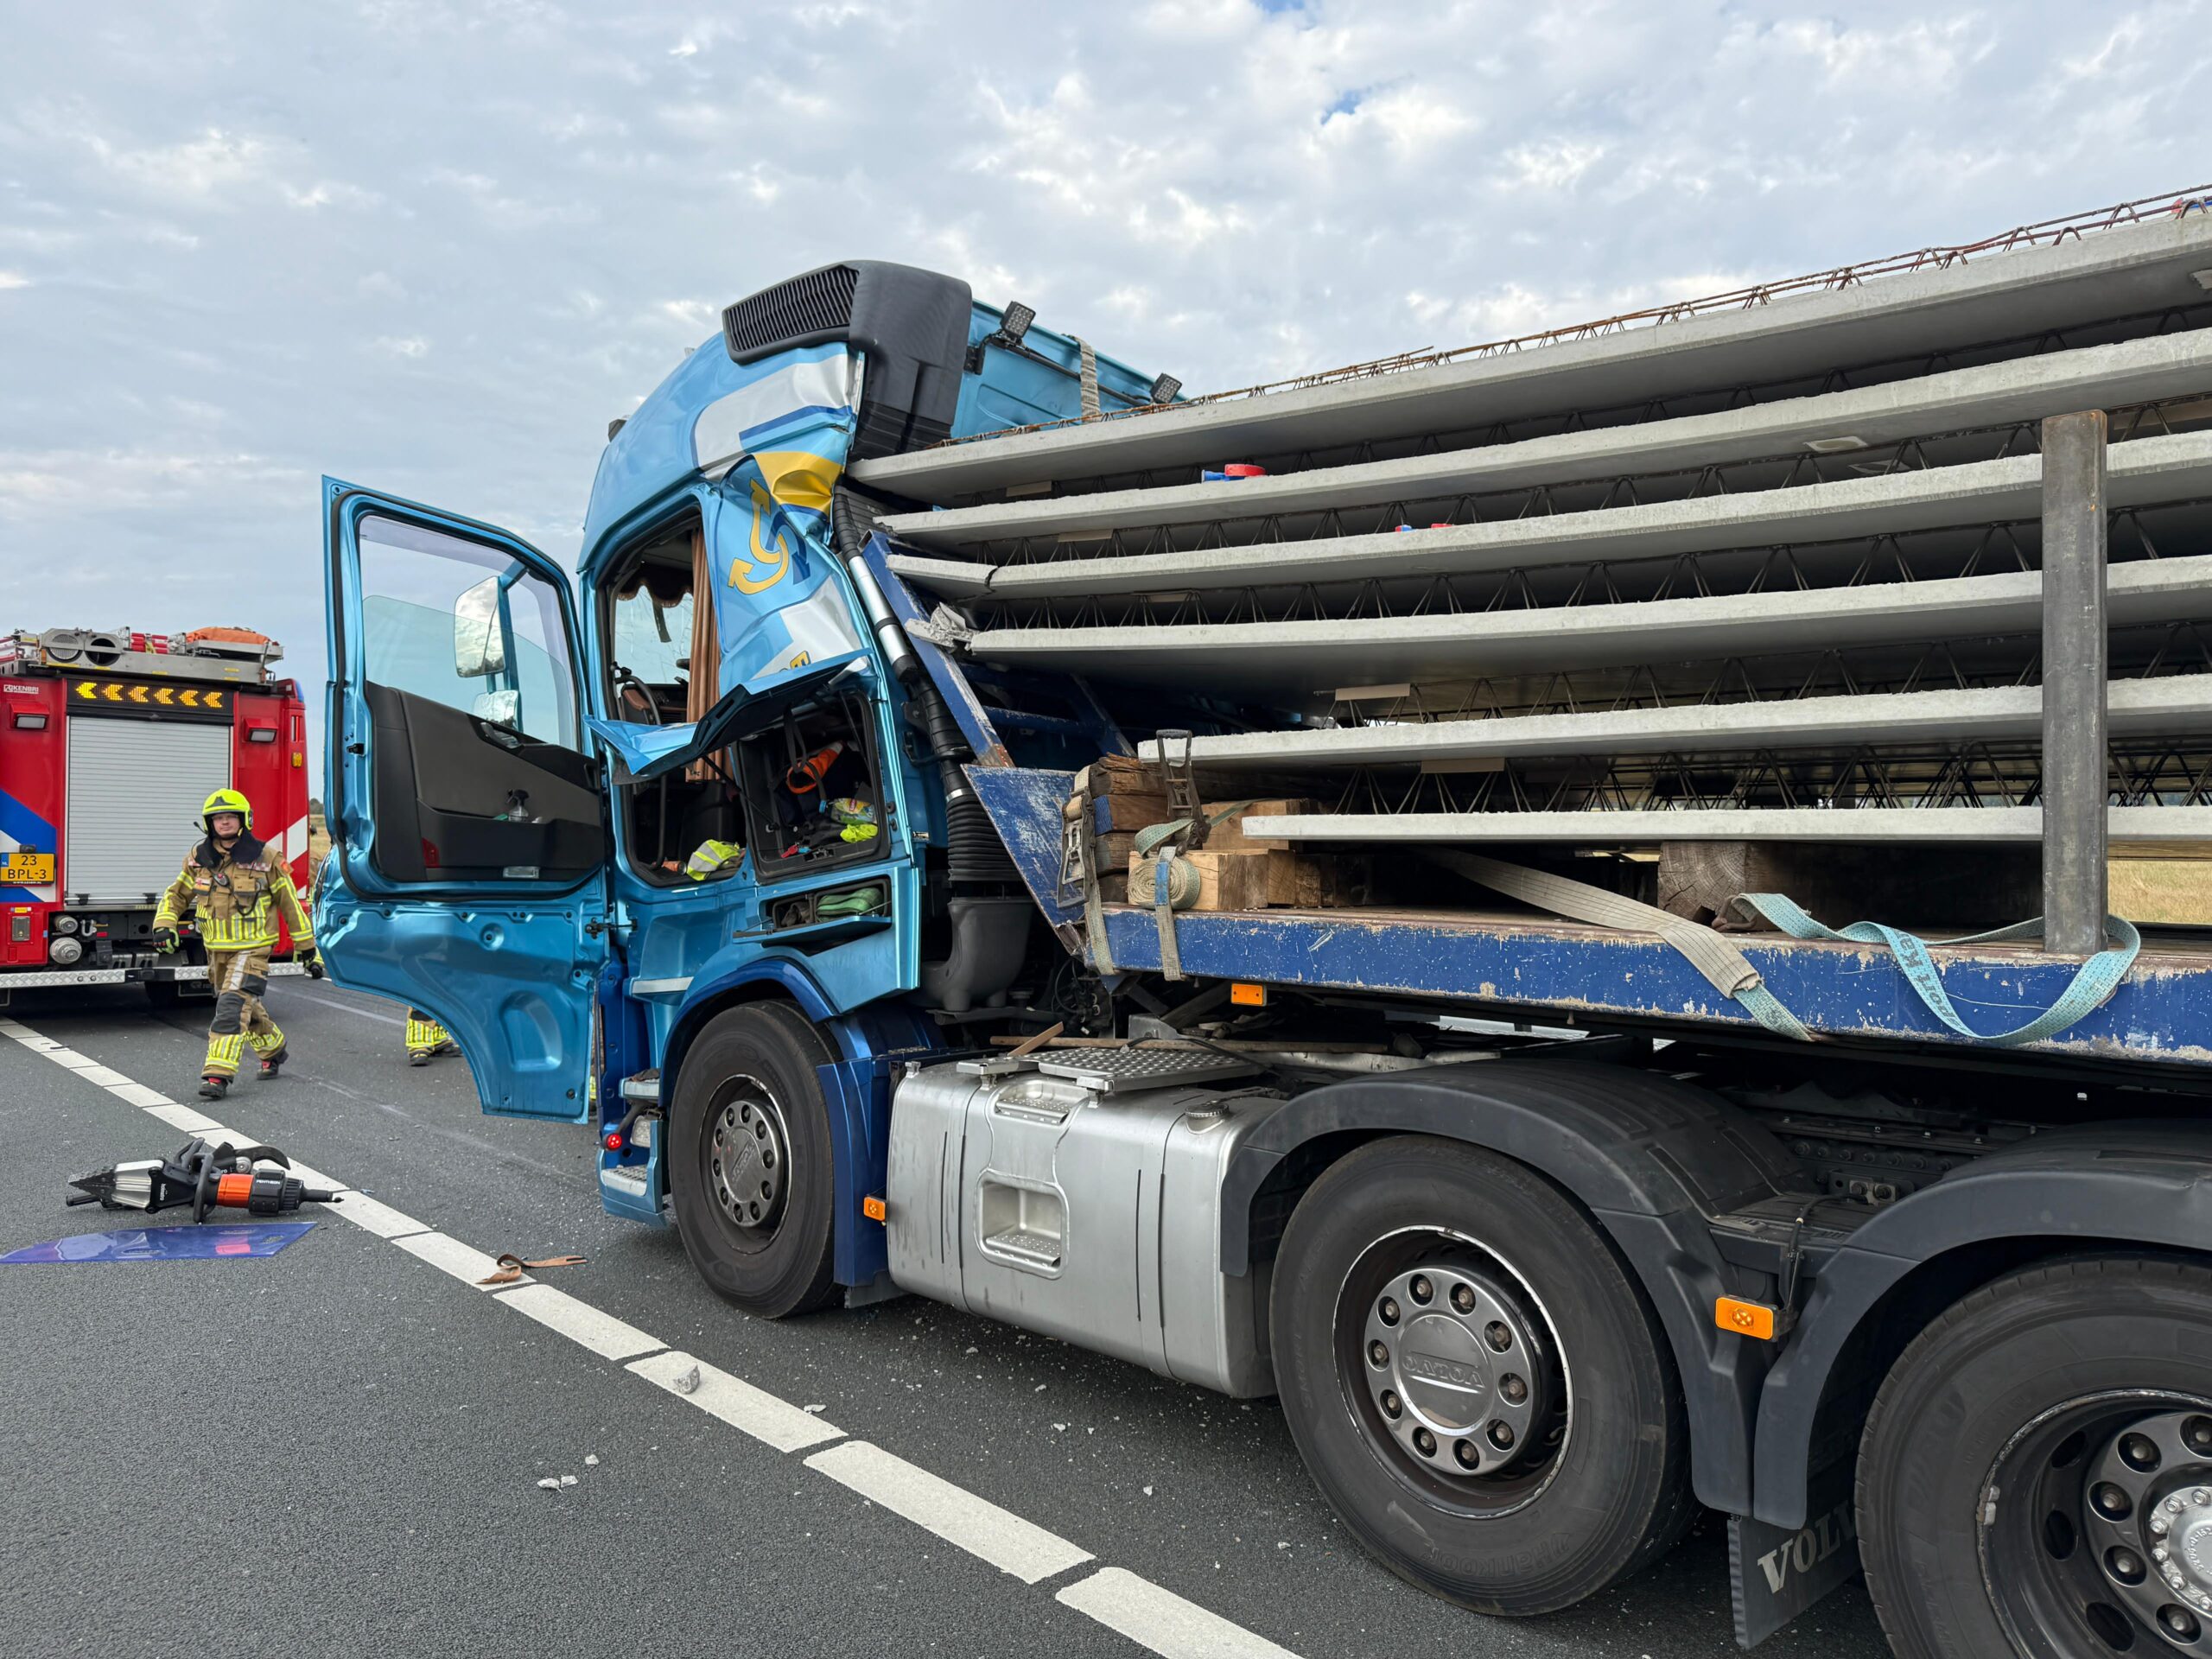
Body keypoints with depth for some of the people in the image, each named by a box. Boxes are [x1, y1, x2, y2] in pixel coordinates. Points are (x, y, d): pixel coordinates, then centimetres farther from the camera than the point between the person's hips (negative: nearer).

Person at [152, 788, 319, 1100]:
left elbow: (290, 904, -1)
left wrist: (307, 948, 1)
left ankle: (218, 1074, -16)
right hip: (216, 950, 5)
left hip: (252, 949, -5)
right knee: (247, 1007, 17)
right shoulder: (198, 859, 4)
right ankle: (273, 1051, 39)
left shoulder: (265, 860, -8)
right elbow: (177, 894, 17)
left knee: (232, 1006, -17)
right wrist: (164, 924, -3)